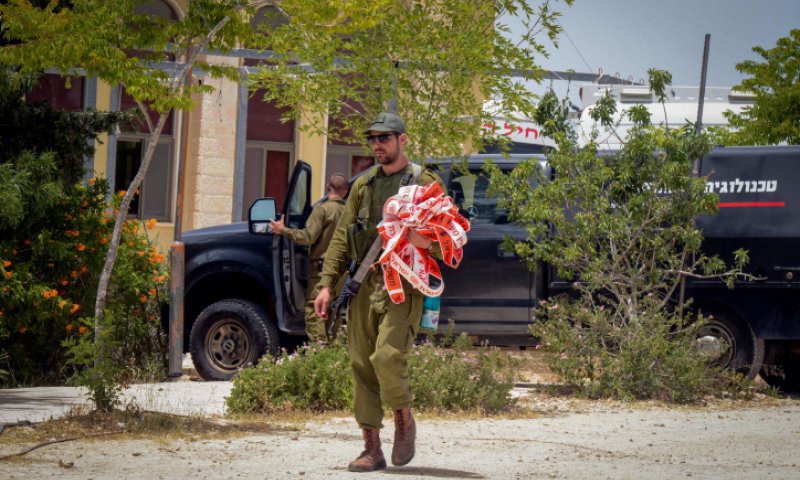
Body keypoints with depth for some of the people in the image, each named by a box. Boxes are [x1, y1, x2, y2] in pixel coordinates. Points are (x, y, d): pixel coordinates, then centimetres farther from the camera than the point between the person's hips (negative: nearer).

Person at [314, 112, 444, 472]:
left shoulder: (425, 183, 5)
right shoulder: (363, 186, 18)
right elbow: (341, 237, 16)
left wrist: (425, 238, -19)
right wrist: (327, 284, 7)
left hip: (403, 284, -5)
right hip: (364, 284, 5)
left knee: (387, 355, -21)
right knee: (362, 364, 1)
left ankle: (405, 420, 6)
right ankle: (372, 450, 7)